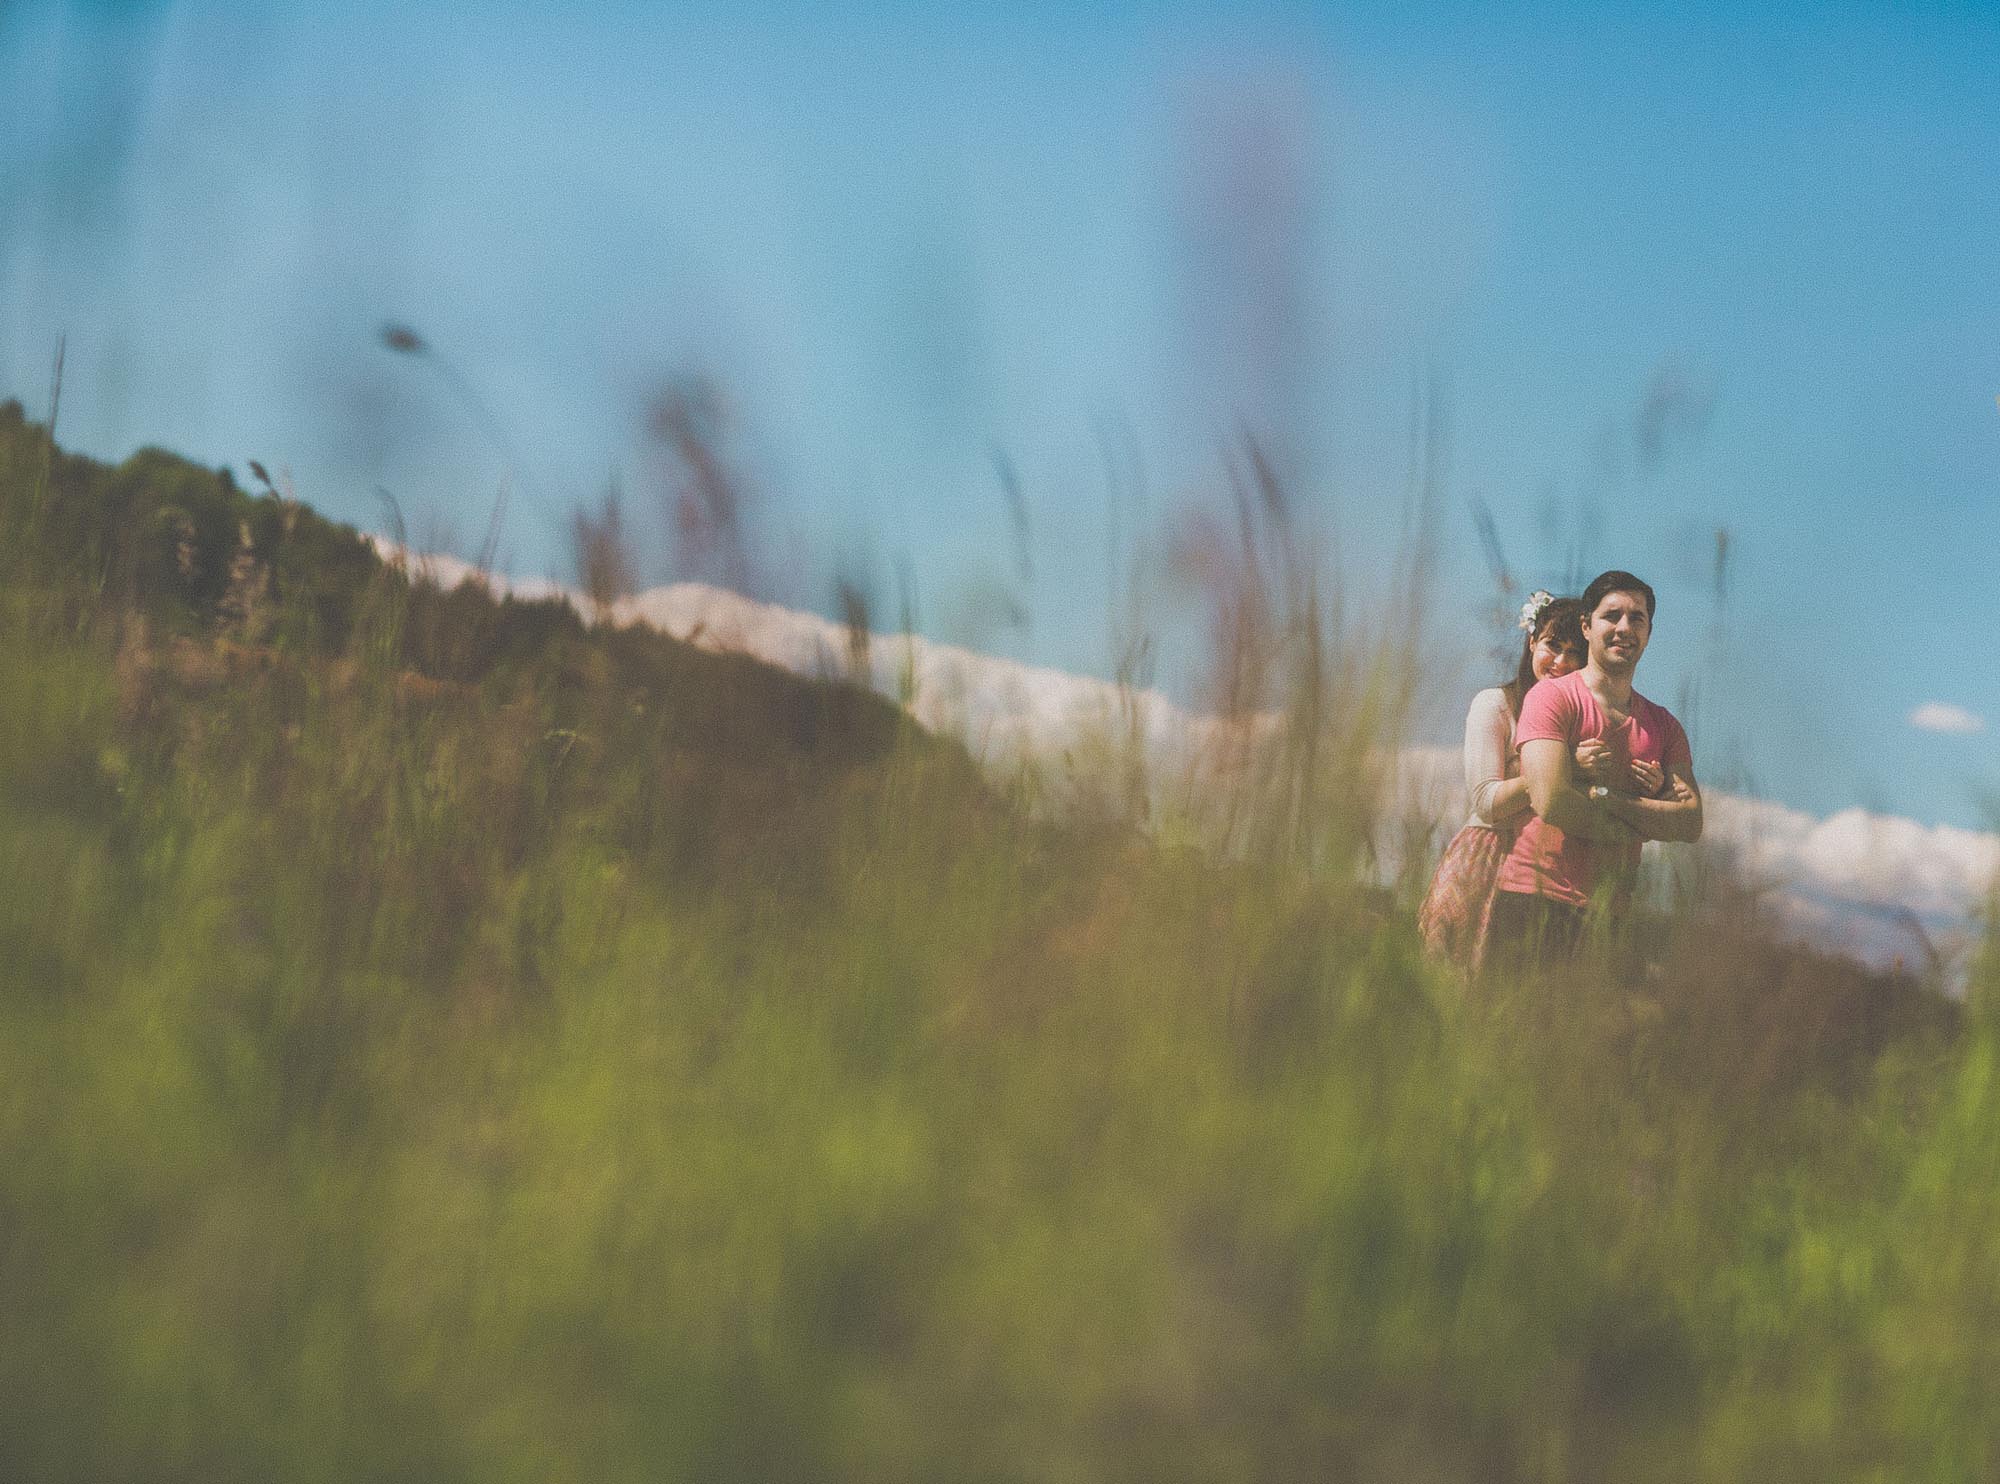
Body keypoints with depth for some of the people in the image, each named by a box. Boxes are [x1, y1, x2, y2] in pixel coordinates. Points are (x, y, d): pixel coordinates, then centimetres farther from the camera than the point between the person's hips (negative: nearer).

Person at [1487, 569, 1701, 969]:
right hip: (1536, 902, -5)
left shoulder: (1663, 726, 16)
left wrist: (1603, 795, -11)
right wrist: (1645, 823, -2)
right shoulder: (1553, 697, -2)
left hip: (1611, 915, 5)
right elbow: (1551, 802, -15)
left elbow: (1691, 822, 2)